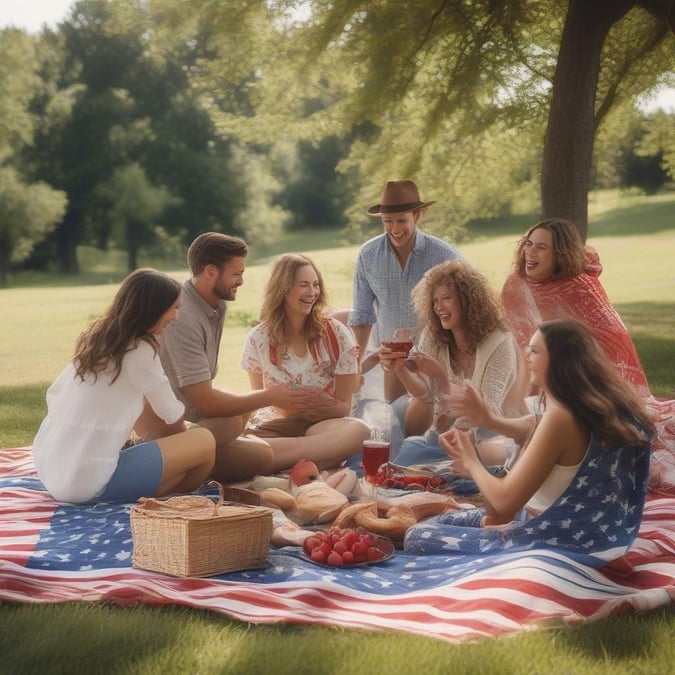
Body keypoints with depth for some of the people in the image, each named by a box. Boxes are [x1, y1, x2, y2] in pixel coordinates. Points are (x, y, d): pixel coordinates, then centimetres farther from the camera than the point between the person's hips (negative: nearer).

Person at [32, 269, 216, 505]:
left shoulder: (95, 339, 11)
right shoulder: (139, 351, -10)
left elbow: (53, 395, 18)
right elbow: (172, 415, 1)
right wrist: (182, 437, 24)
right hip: (88, 483, -9)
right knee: (204, 442, -7)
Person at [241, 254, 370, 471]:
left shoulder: (337, 335, 2)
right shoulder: (258, 339, 4)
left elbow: (343, 405, 4)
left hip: (322, 424, 1)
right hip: (274, 425, -1)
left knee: (358, 430, -38)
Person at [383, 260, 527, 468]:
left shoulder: (499, 343, -11)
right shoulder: (432, 337, 4)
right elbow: (426, 394, -3)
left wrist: (442, 375, -27)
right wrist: (400, 370, -24)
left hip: (483, 440, -3)